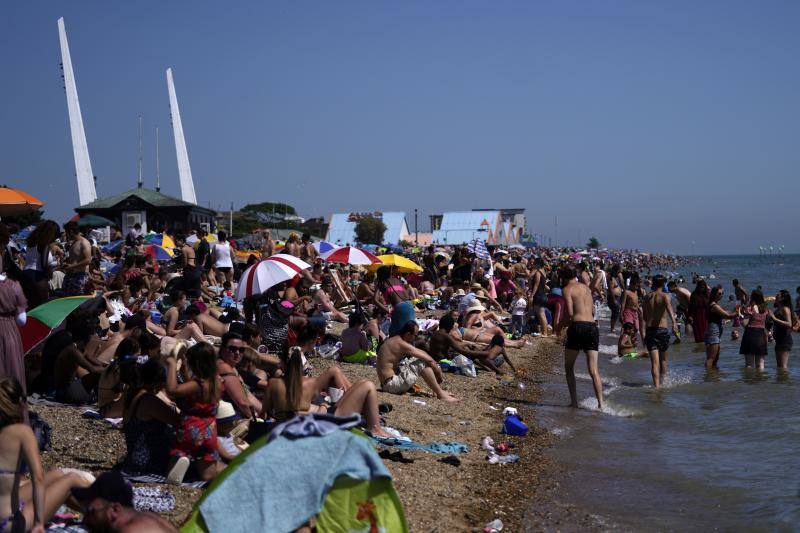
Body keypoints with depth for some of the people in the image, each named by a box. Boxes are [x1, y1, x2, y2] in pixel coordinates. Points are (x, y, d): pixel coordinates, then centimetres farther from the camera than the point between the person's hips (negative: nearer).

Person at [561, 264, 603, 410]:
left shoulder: (567, 289, 1)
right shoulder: (586, 288, 20)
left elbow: (570, 313, -10)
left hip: (578, 326, -5)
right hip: (592, 326, 5)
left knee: (569, 367, 12)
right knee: (593, 370, 1)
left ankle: (574, 402, 6)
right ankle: (600, 404, -10)